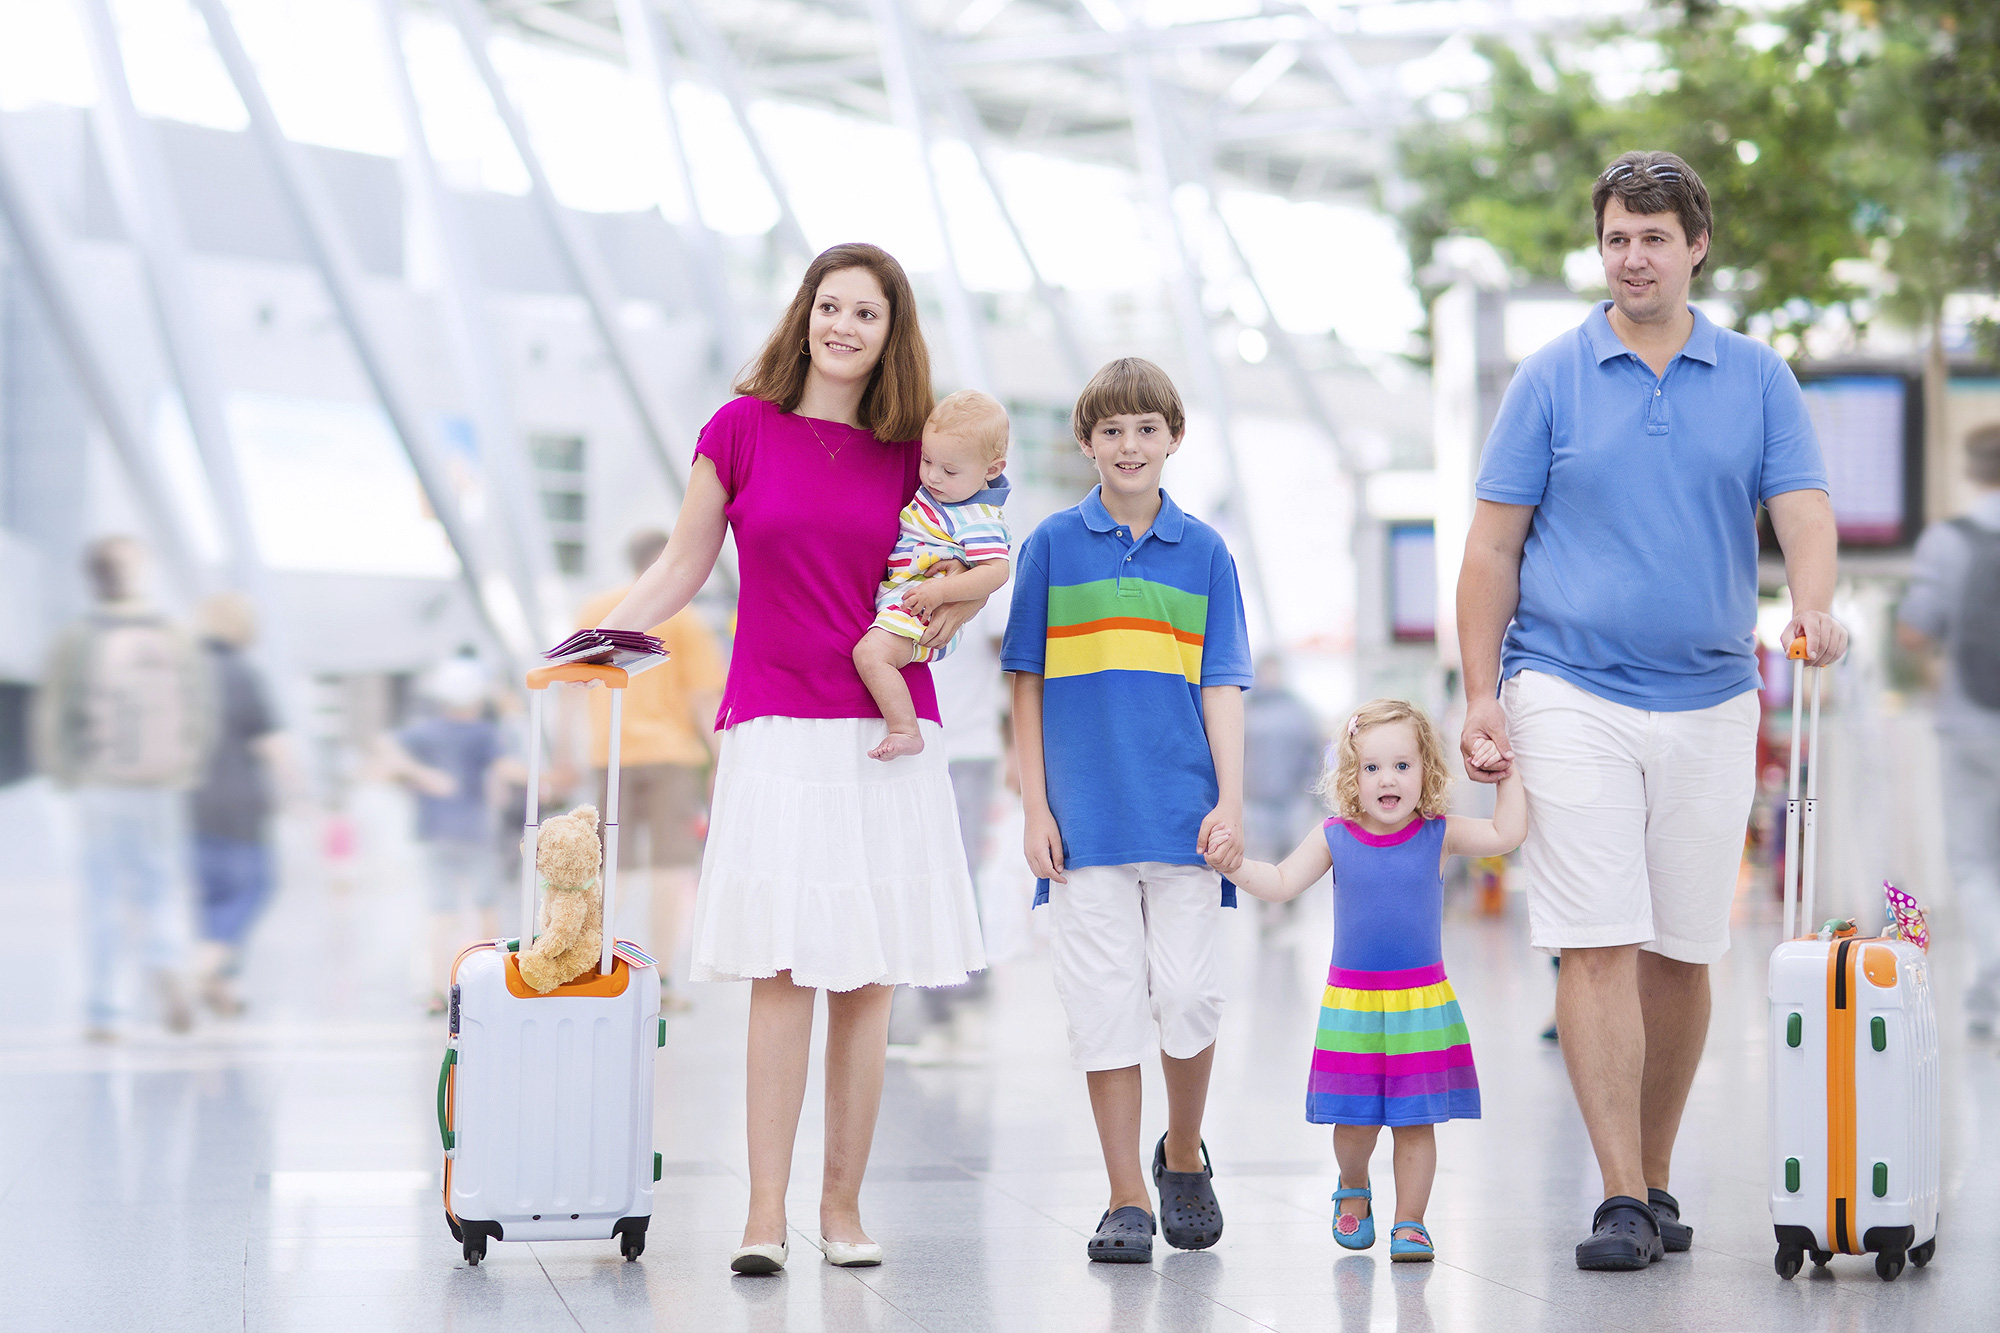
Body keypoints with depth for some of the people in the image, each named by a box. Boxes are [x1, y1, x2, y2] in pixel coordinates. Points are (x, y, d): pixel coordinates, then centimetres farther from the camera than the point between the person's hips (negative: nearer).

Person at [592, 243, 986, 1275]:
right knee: (783, 970, -10)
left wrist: (957, 609, -1)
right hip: (776, 727, -2)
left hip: (888, 728, 2)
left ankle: (842, 1202, 10)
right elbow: (684, 567, 7)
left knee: (867, 975, 2)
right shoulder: (743, 428, 2)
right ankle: (764, 1214, -7)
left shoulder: (910, 453, 7)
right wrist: (598, 638, -4)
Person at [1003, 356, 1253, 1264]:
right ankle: (1126, 1200, 5)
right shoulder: (1054, 544, 5)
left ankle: (1183, 1157, 23)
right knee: (1105, 1004, -2)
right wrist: (1034, 807, 0)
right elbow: (1028, 681, 6)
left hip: (1181, 813, 1)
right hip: (1085, 814, -1)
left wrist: (1231, 802, -4)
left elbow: (1221, 684, 6)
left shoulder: (1203, 551, 7)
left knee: (1187, 996, -2)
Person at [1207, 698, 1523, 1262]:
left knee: (1416, 1120, 1)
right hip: (1351, 1003, 0)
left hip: (1422, 1003, 0)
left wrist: (1507, 773, -13)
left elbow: (1506, 835, -8)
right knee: (1354, 1122, 4)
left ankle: (1409, 1221, 12)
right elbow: (1282, 883, 2)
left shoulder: (1439, 835, -1)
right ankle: (1353, 1189, 34)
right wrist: (1234, 863, -11)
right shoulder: (1335, 838, 0)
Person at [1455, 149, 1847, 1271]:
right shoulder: (1552, 379, 4)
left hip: (1709, 702, 2)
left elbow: (1804, 511, -3)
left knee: (1683, 955, 7)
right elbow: (1494, 547, 4)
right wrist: (1482, 696, -2)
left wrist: (1815, 609, -24)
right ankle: (1620, 1200, -11)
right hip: (1571, 692, -2)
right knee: (1600, 946, -10)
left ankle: (1657, 1180, 21)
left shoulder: (1758, 378, 7)